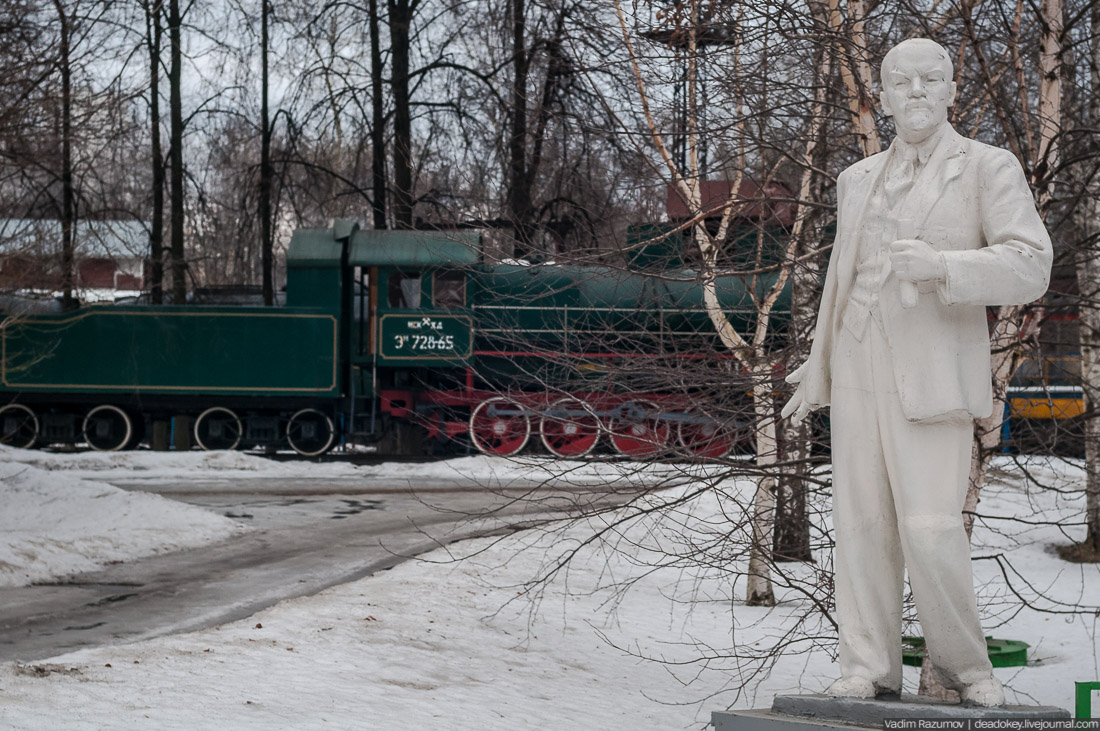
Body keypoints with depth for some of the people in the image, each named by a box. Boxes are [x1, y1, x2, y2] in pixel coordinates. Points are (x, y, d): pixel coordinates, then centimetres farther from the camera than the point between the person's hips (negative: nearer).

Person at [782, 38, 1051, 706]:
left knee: (931, 529, -13)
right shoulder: (860, 179, 14)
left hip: (933, 377, -5)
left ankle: (963, 665, 3)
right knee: (862, 523, 1)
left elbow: (1030, 269, -14)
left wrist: (940, 264, -27)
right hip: (859, 369, 5)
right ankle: (870, 668, 5)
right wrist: (818, 370, 23)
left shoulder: (989, 168, -3)